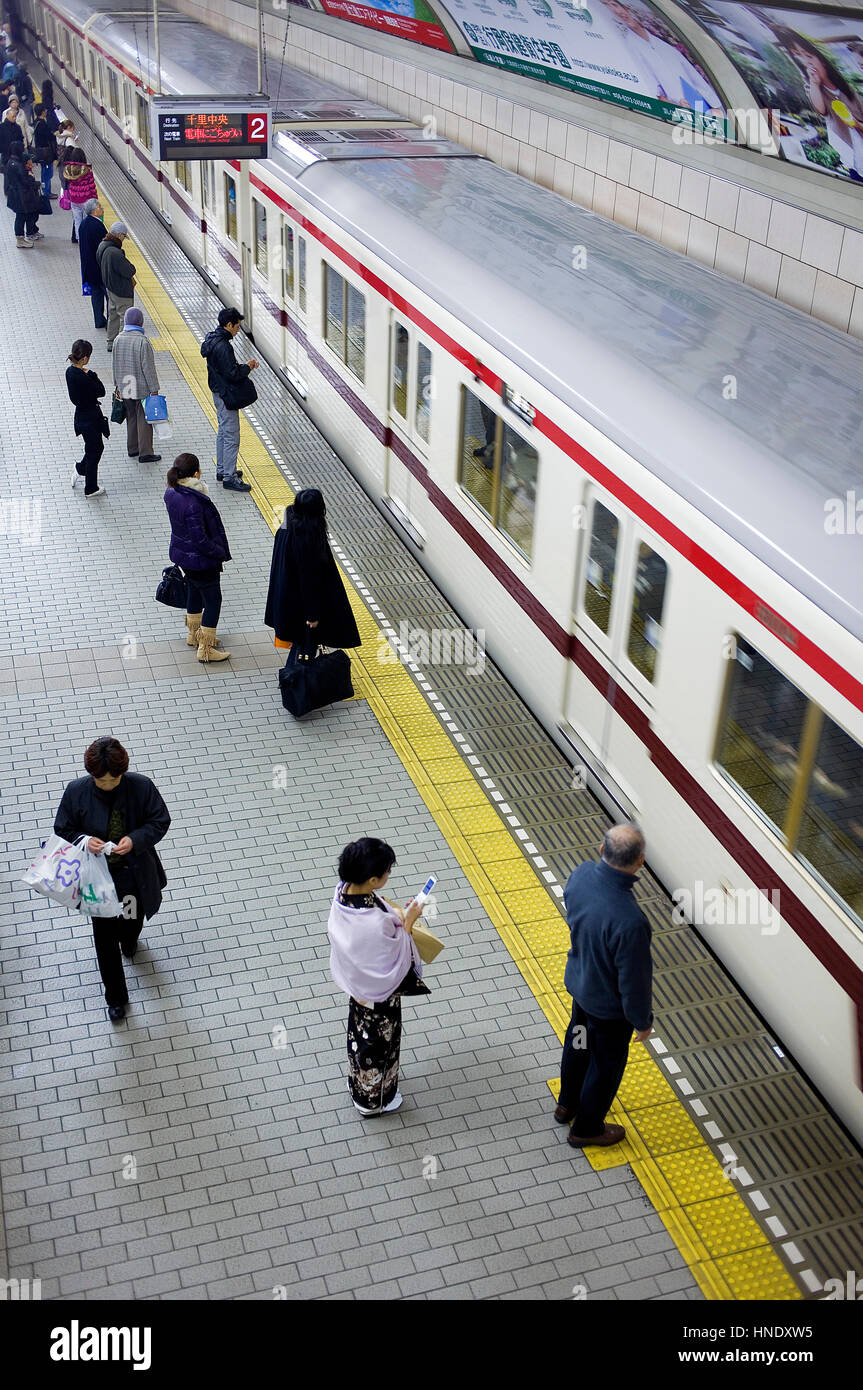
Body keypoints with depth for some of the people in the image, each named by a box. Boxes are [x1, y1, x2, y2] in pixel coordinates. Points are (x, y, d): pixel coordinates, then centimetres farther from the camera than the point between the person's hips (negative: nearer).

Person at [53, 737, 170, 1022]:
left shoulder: (141, 786, -21)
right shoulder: (76, 791, -18)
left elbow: (160, 822, -9)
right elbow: (63, 830, -5)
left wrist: (135, 839, -27)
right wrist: (84, 841, -26)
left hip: (135, 875, 1)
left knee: (133, 923, 27)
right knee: (105, 938, 10)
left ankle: (129, 943, 66)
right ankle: (116, 998, 29)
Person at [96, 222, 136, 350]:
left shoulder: (102, 245, -1)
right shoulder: (115, 253, -31)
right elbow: (130, 271, -25)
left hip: (110, 287, 10)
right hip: (122, 291, -10)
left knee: (113, 315, 22)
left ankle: (111, 343, 33)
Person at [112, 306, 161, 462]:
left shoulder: (118, 339, -1)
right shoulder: (143, 341, -19)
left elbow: (116, 365, 7)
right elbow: (148, 367, -17)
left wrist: (117, 385, 18)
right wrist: (154, 389, -11)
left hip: (125, 387, 6)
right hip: (142, 387, -6)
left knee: (131, 417, 17)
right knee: (144, 419, 2)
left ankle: (132, 449, 26)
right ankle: (145, 453, 3)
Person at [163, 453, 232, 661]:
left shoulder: (171, 493, -6)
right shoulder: (193, 503, -33)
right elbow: (200, 540, -28)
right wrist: (221, 552, -12)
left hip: (181, 552, 9)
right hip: (200, 559, -9)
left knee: (194, 593, 27)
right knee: (213, 600, 8)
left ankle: (194, 635, 46)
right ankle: (206, 649, 16)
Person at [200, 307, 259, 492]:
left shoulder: (212, 340, 7)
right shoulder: (222, 346, -25)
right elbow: (232, 374, -25)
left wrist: (243, 365, 5)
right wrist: (247, 367, -9)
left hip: (219, 393, 11)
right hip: (226, 396, -11)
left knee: (223, 433, 21)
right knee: (231, 437, -5)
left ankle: (222, 471, 31)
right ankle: (229, 478, -1)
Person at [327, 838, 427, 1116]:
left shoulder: (344, 890, -21)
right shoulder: (375, 924, -45)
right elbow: (396, 958, -28)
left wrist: (395, 912, -7)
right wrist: (408, 922, -20)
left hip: (356, 980, 7)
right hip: (379, 992, -7)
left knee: (360, 1032, 33)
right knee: (378, 1042, 21)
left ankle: (358, 1083, 60)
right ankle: (373, 1100, 48)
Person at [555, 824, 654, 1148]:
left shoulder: (580, 875, -22)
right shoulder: (630, 921, -43)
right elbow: (634, 981, -28)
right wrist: (643, 1021, -9)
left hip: (579, 981, 6)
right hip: (609, 1004, -6)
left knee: (577, 1043, 31)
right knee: (606, 1064, 21)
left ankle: (567, 1105, 57)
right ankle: (586, 1128, 45)